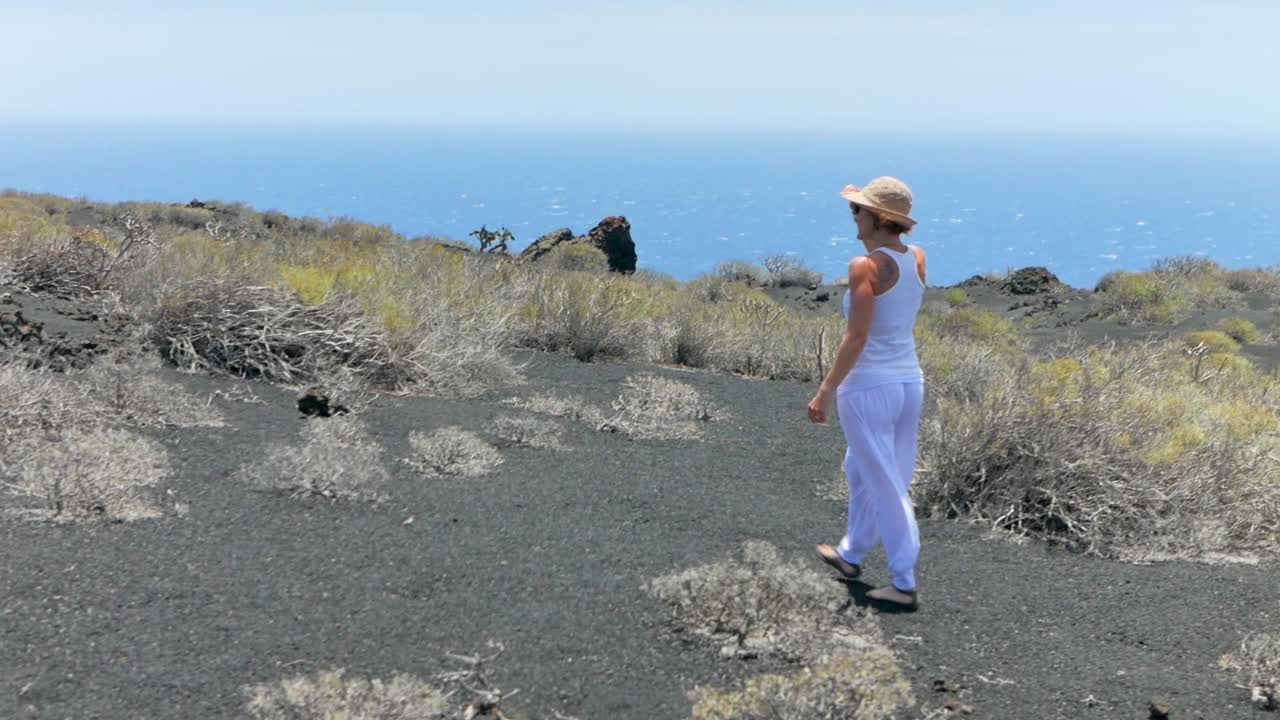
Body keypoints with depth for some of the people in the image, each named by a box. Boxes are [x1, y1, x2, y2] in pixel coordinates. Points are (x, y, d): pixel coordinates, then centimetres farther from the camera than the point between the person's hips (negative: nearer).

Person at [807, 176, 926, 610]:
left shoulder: (865, 267, -18)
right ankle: (851, 555, 40)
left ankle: (904, 586, 7)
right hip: (909, 383, 8)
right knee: (862, 472, 25)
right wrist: (873, 239, 17)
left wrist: (825, 391, -16)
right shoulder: (917, 259, 3)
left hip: (868, 388, -8)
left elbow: (856, 338, -22)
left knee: (885, 487, 0)